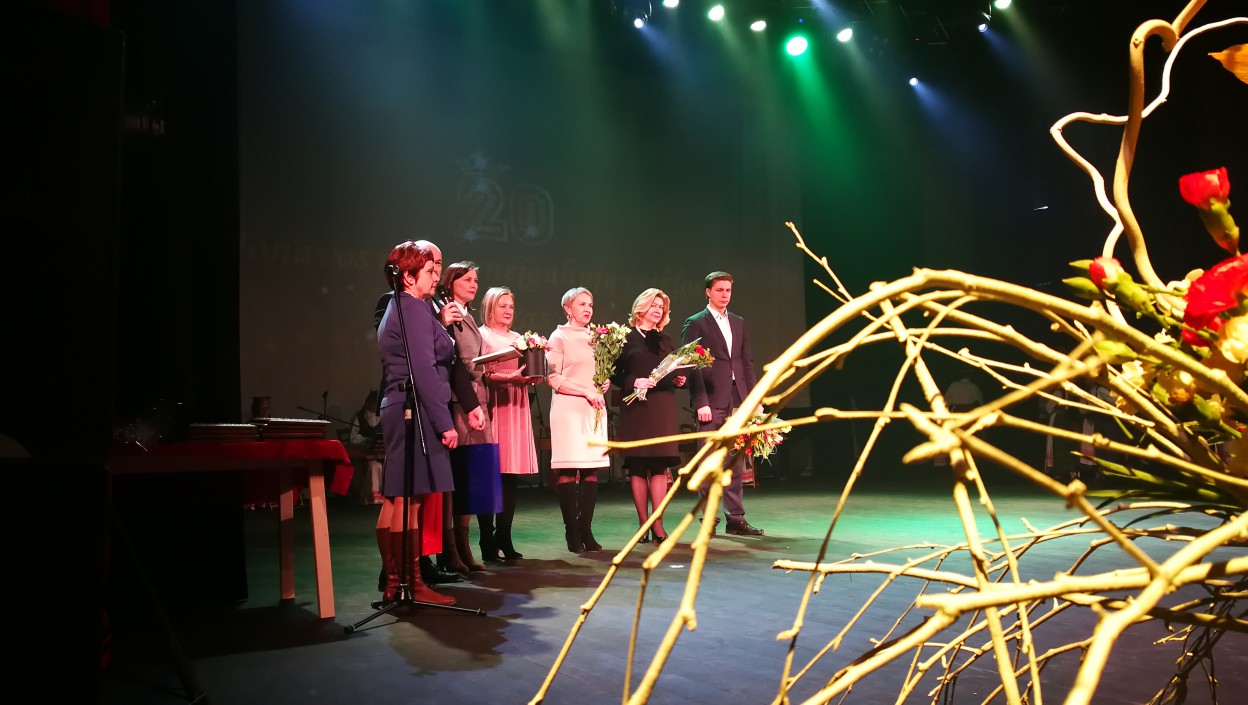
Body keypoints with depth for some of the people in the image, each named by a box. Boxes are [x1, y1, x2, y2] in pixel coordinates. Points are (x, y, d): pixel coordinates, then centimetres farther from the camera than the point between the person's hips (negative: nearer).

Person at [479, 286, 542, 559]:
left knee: (511, 475, 2)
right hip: (492, 408, -6)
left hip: (516, 409, 6)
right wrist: (509, 377, -21)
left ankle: (504, 537, 6)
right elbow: (481, 374, -9)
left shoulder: (519, 338, 21)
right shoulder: (482, 336, 2)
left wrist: (531, 375, -1)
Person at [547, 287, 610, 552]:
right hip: (568, 409, -5)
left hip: (594, 409, 6)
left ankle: (586, 530, 7)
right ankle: (572, 533, 0)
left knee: (591, 469, 2)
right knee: (567, 471, -6)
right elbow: (553, 378, -7)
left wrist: (604, 385, 4)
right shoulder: (559, 337, 0)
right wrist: (587, 392, -12)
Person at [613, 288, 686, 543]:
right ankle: (644, 524, 7)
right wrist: (634, 382, -18)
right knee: (637, 467, -1)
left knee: (660, 465, -1)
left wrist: (679, 380, -3)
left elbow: (677, 372, 18)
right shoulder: (626, 339, 2)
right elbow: (615, 374, -2)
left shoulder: (666, 340, 16)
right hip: (636, 408, -3)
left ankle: (658, 524, 3)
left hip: (663, 408, 3)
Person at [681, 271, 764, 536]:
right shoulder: (695, 323, 0)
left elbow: (747, 362, 16)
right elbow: (692, 365, -6)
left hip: (738, 402, 5)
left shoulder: (738, 323, 17)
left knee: (736, 462, 7)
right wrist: (701, 402, -14)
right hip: (712, 403, -5)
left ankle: (736, 518, 13)